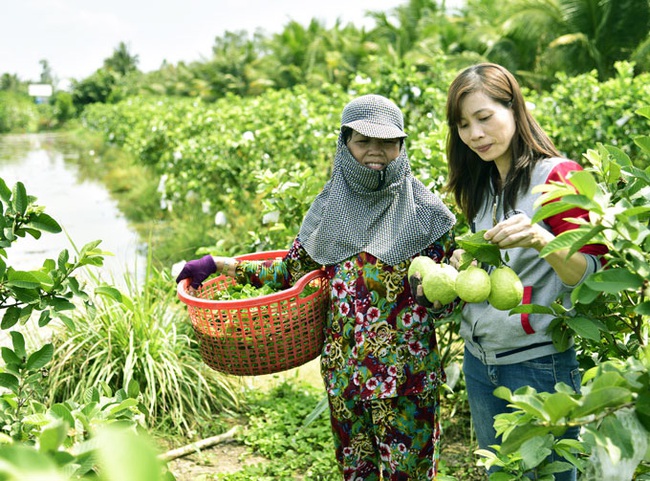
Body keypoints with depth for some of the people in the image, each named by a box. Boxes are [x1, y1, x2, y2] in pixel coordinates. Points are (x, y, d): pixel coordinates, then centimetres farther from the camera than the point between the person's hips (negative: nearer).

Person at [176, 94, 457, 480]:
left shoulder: (424, 212, -7)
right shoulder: (330, 208, 3)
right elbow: (291, 271, 11)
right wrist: (218, 264, 11)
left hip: (407, 378, -3)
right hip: (344, 372, 4)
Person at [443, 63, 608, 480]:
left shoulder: (557, 176, -11)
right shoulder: (480, 187, 10)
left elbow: (590, 275, -15)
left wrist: (539, 239, -33)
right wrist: (461, 265, 0)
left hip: (539, 364, -6)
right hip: (479, 360, 7)